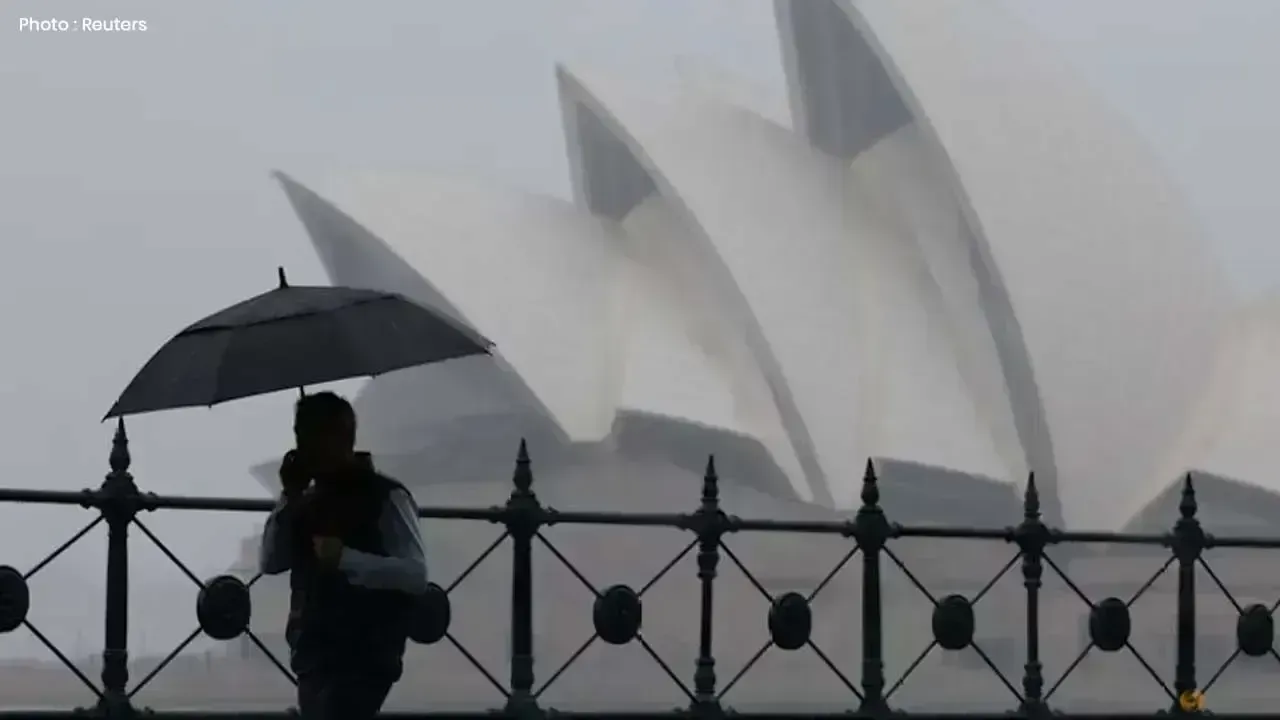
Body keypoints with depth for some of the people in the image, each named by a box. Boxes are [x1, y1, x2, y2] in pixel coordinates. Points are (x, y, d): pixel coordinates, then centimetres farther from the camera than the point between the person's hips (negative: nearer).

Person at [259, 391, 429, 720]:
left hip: (362, 662, -8)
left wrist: (347, 559, -27)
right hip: (315, 659, 8)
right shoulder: (311, 499, 17)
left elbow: (415, 573, -15)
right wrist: (288, 498, 0)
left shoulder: (384, 497, -6)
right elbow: (271, 563, 11)